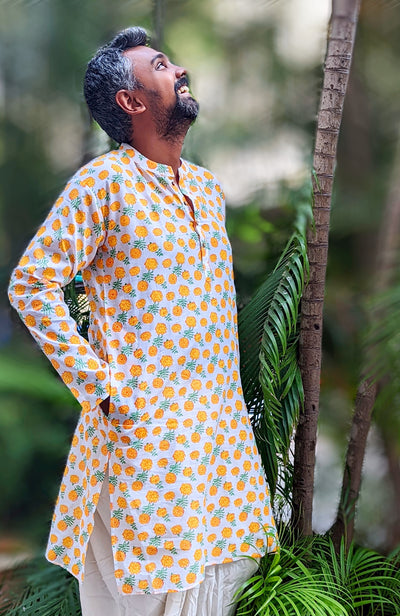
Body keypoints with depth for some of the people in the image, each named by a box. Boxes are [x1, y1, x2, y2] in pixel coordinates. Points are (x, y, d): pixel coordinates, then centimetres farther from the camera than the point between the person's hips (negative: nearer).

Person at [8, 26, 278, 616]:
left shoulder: (208, 187, 13)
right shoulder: (103, 183, -10)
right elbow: (31, 284, -12)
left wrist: (232, 399, 16)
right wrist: (99, 384, -14)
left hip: (221, 426, 7)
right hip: (145, 427, -7)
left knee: (225, 568, 11)